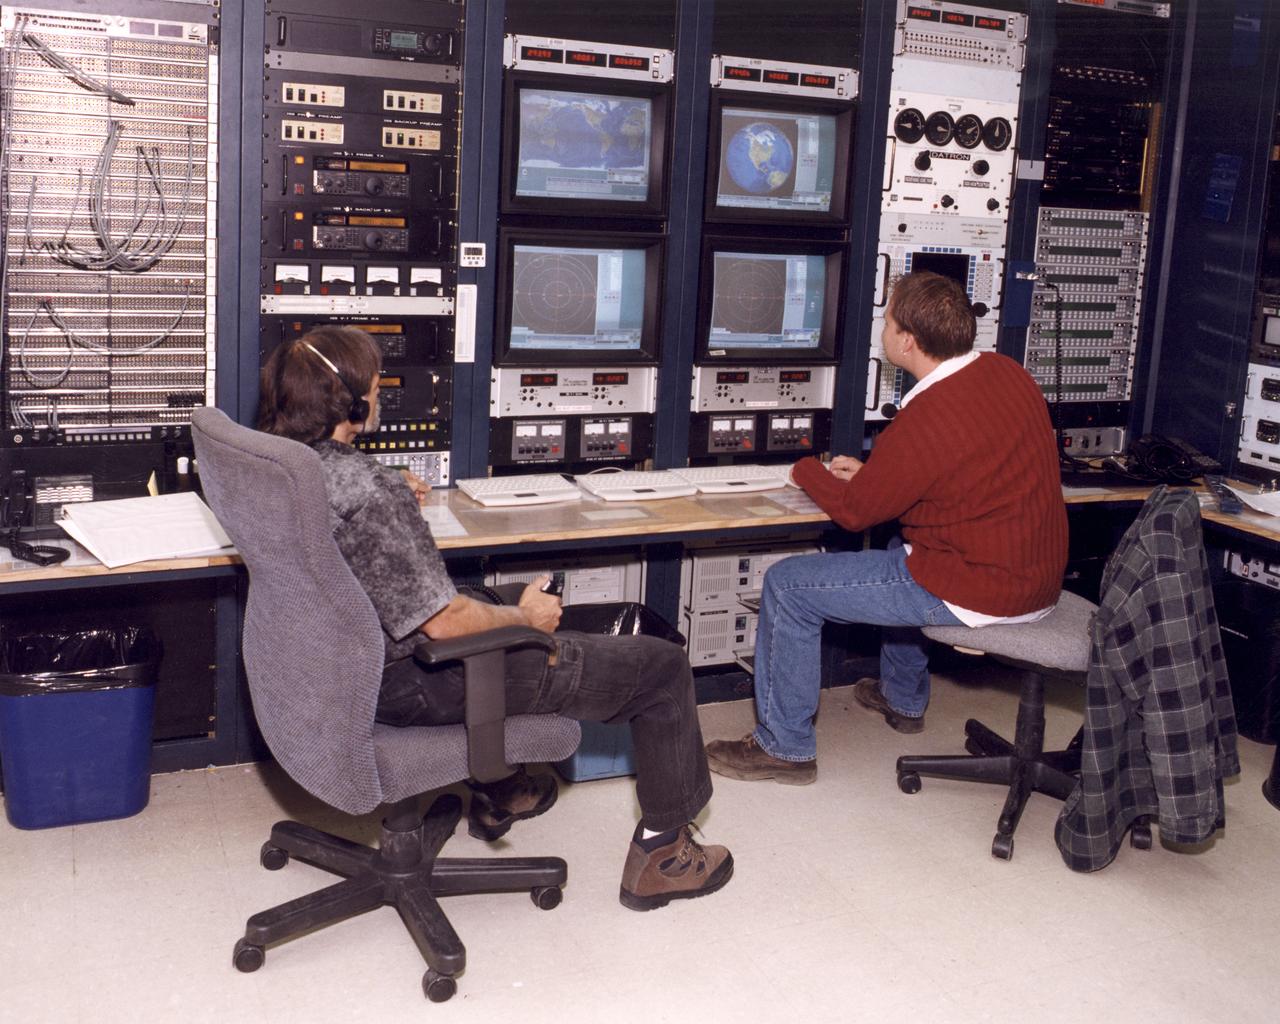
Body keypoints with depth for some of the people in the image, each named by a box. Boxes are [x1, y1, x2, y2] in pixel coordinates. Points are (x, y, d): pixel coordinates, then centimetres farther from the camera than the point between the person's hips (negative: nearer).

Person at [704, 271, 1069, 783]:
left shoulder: (925, 422, -26)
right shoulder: (1007, 372, 1)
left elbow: (855, 510, -10)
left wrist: (806, 470, 10)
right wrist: (873, 471, 15)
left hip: (977, 594, -9)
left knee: (787, 585, -3)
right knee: (900, 552, 38)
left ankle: (783, 746, 9)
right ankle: (903, 698, 50)